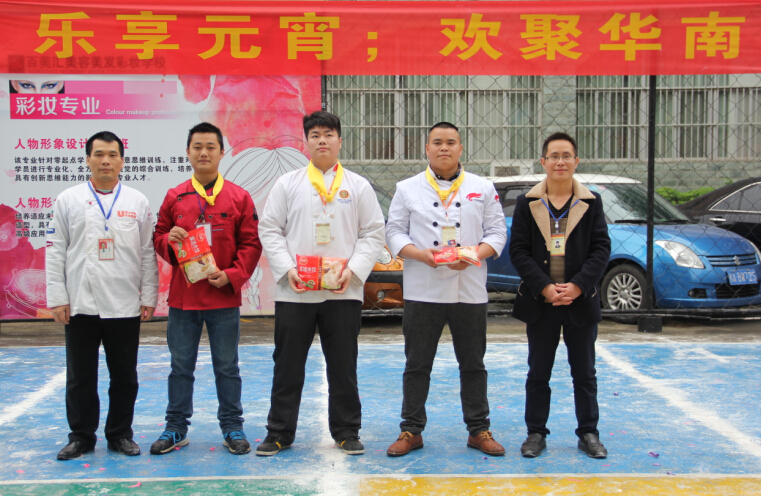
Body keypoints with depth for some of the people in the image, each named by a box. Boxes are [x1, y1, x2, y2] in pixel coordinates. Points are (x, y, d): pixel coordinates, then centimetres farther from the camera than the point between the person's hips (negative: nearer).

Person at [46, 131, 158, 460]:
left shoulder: (138, 202, 6)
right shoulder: (68, 200, 4)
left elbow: (147, 253, 5)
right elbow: (55, 253, 2)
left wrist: (149, 297, 1)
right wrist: (57, 298, -4)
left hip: (125, 306, 1)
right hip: (80, 305, 0)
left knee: (124, 377, 8)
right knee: (80, 377, 6)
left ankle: (120, 435, 22)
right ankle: (81, 436, 20)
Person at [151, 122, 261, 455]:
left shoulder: (238, 197, 2)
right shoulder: (174, 197, 6)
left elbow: (251, 243, 0)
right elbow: (158, 237, 11)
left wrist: (232, 275, -12)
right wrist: (169, 239, -12)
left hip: (224, 297, -1)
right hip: (182, 297, 2)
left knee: (227, 366, 8)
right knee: (181, 366, 10)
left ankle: (232, 428, 19)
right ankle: (176, 428, 22)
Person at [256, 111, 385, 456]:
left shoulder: (358, 186, 8)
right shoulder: (287, 184, 8)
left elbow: (373, 234, 5)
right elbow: (270, 230, 4)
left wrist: (353, 270, -10)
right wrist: (287, 269, -10)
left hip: (343, 292, 0)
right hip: (294, 291, 0)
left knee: (343, 366, 7)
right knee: (287, 365, 5)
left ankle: (346, 432, 19)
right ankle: (279, 432, 16)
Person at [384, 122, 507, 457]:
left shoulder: (483, 189, 8)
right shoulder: (408, 189, 6)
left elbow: (497, 232, 6)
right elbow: (394, 232, 4)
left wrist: (476, 254, -13)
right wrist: (420, 254, -14)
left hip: (470, 291, 1)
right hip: (422, 291, 0)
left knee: (473, 364, 9)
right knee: (417, 364, 5)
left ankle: (479, 430, 20)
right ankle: (411, 430, 15)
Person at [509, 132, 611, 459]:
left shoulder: (592, 202, 4)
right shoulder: (527, 203, 3)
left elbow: (601, 248, -1)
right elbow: (518, 251, -3)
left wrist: (577, 286, -14)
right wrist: (544, 287, -14)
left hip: (581, 301, 0)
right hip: (540, 302, 0)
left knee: (584, 372, 9)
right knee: (538, 373, 8)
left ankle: (588, 433, 20)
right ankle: (536, 433, 18)